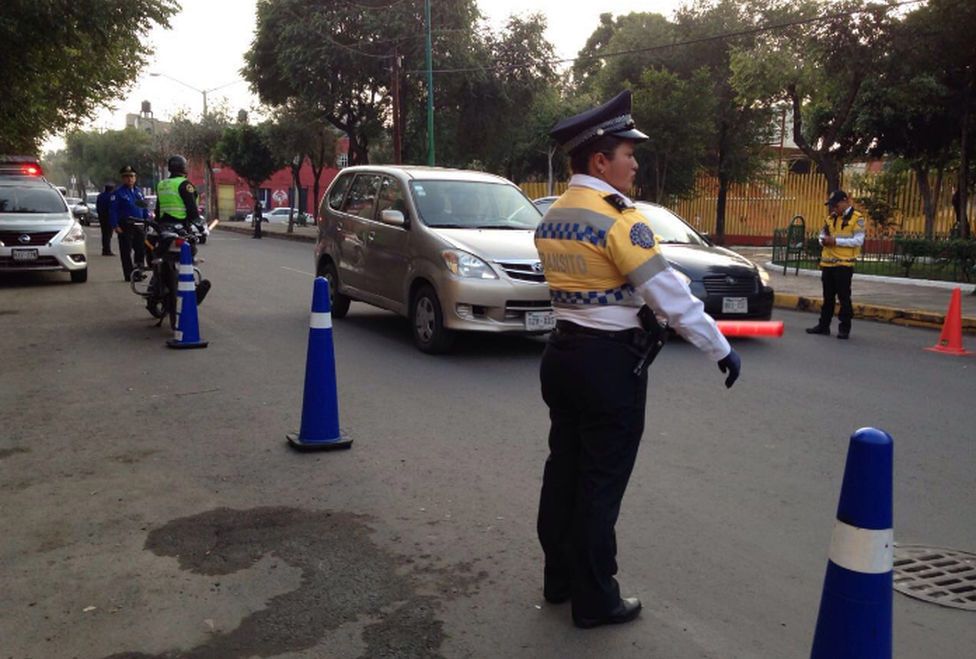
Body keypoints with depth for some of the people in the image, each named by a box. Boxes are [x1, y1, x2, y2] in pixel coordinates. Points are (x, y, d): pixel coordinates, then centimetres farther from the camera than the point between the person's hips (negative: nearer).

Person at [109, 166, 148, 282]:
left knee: (141, 249, 7)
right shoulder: (118, 193, -3)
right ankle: (129, 275, 1)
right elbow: (112, 210, -7)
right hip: (125, 227, -6)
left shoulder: (138, 191, 16)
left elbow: (144, 208, 21)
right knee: (126, 252, -2)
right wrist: (115, 226, -15)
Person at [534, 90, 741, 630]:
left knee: (563, 469, 17)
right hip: (609, 362, -8)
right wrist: (721, 349, -8)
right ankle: (595, 600, 17)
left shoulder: (551, 218, 8)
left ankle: (559, 578, 32)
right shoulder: (618, 219, -17)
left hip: (563, 353, 8)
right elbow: (672, 295, -17)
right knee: (601, 483, 3)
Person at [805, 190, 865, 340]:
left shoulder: (857, 218, -5)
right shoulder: (831, 218, 14)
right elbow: (822, 234, 19)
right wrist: (823, 240, -5)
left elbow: (858, 240, -13)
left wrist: (836, 240, -19)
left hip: (844, 264, -6)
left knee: (844, 297, -1)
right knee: (828, 297, 13)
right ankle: (823, 325, 20)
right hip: (827, 263, 6)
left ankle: (844, 328, 6)